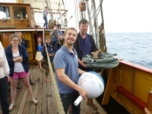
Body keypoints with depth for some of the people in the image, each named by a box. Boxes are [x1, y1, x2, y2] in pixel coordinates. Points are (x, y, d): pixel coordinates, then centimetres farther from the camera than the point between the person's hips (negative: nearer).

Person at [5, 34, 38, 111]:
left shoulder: (22, 48, -5)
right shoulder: (7, 50, -7)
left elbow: (26, 57, -16)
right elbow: (7, 61, -17)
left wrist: (15, 59, -19)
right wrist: (19, 59, -23)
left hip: (23, 70, 0)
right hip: (13, 72, 0)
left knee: (27, 85, 14)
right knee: (13, 87, 15)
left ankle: (32, 99, 32)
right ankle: (13, 103, 33)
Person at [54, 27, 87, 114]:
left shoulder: (75, 52, 1)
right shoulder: (60, 54, -23)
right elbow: (61, 76, -32)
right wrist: (79, 88, -32)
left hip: (75, 89, 7)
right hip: (65, 91, -7)